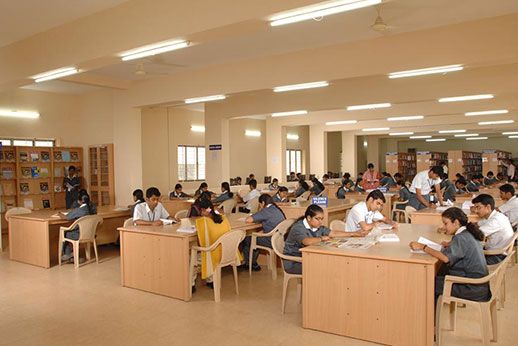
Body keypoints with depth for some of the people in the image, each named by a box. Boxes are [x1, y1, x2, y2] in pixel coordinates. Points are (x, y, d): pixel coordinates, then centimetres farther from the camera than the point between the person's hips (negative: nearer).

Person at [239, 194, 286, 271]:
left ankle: (253, 265, 29)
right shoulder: (277, 209, 9)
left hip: (272, 241, -9)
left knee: (246, 240, 10)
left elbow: (247, 220, -18)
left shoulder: (266, 211, -17)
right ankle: (253, 263, 37)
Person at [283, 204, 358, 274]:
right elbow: (307, 241, -39)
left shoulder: (318, 228, 6)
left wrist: (353, 234, 5)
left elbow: (333, 233, 11)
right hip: (293, 263, -8)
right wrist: (321, 238, -24)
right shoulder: (298, 228, -21)